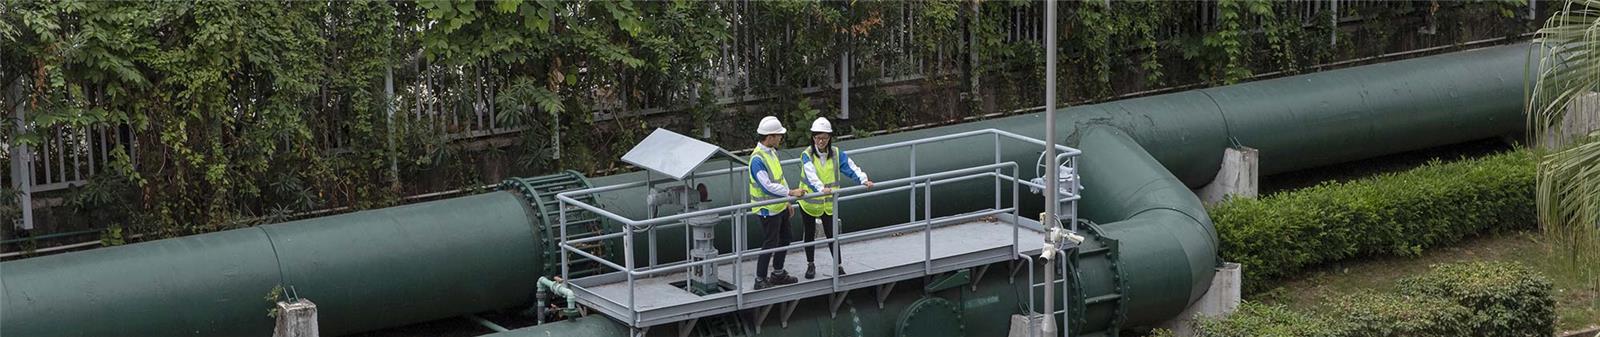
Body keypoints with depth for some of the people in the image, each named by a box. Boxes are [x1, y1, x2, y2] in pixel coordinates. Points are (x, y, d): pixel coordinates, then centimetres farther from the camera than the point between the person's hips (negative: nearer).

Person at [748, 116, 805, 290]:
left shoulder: (772, 152, 6)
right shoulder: (757, 159, -25)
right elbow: (767, 186, -31)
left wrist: (787, 201, 18)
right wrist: (790, 192, -31)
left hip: (780, 206, 10)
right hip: (768, 210, -10)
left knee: (785, 239, 20)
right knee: (770, 244, -3)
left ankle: (778, 274, 35)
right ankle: (760, 280, 7)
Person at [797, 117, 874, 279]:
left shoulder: (836, 153, -4)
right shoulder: (807, 155, -15)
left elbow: (851, 167, -13)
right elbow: (811, 174, -32)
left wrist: (863, 180, -32)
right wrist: (821, 188, -50)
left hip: (829, 203, 1)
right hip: (810, 203, -1)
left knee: (832, 234, 1)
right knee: (809, 234, 13)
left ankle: (838, 265, 13)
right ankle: (810, 264, 30)